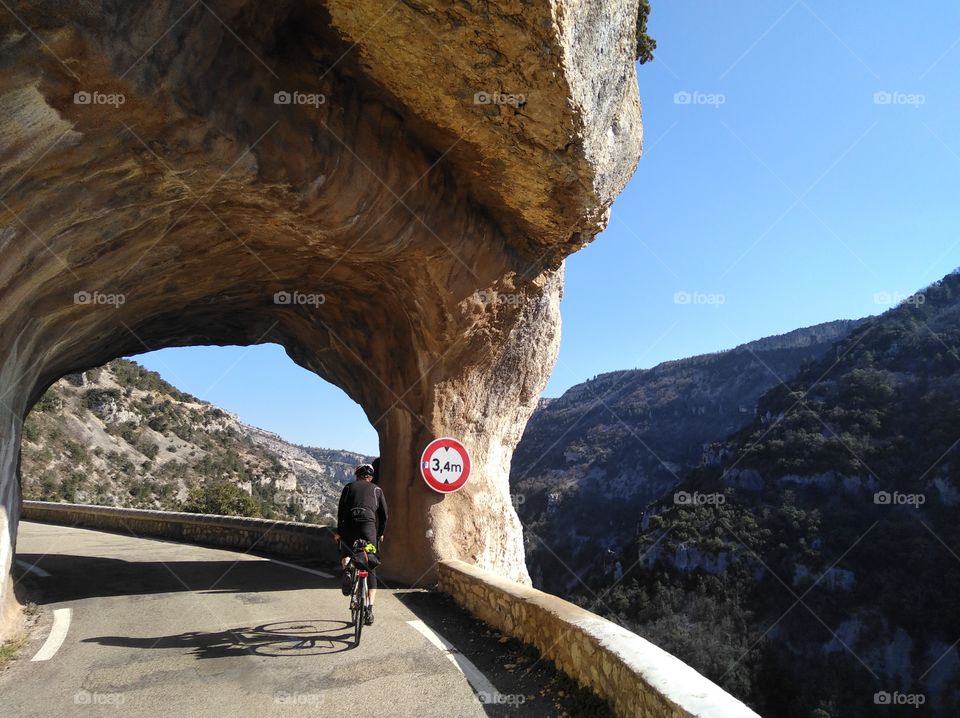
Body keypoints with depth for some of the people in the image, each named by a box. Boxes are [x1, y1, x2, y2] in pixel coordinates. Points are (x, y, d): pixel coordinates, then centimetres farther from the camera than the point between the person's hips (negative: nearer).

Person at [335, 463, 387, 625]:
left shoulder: (349, 487, 18)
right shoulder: (377, 490, 19)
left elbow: (340, 510, 9)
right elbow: (384, 514, 14)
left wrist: (339, 532, 16)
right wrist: (381, 533, 26)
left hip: (349, 525, 0)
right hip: (369, 525, 0)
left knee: (345, 554, 28)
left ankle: (347, 571, -7)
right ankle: (369, 608, -6)